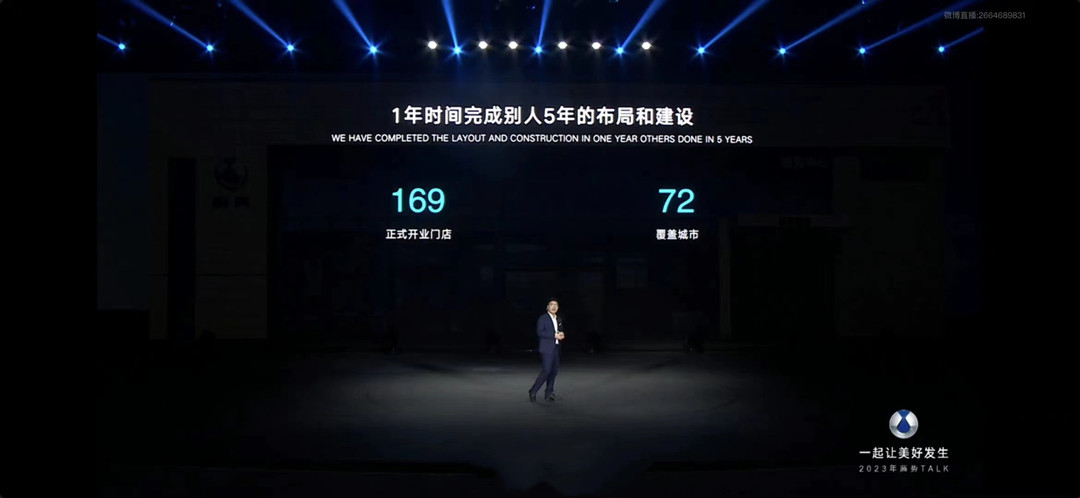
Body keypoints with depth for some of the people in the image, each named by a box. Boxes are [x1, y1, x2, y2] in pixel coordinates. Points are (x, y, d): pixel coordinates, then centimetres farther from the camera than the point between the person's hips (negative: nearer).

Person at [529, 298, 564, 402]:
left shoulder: (559, 320, 17)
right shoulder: (542, 318, -6)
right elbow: (540, 332, -16)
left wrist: (561, 335, 2)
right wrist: (554, 335, -20)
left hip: (555, 348, 7)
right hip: (546, 348, -7)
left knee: (554, 371, 6)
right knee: (546, 371, -11)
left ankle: (549, 393, 14)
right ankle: (533, 391, -1)